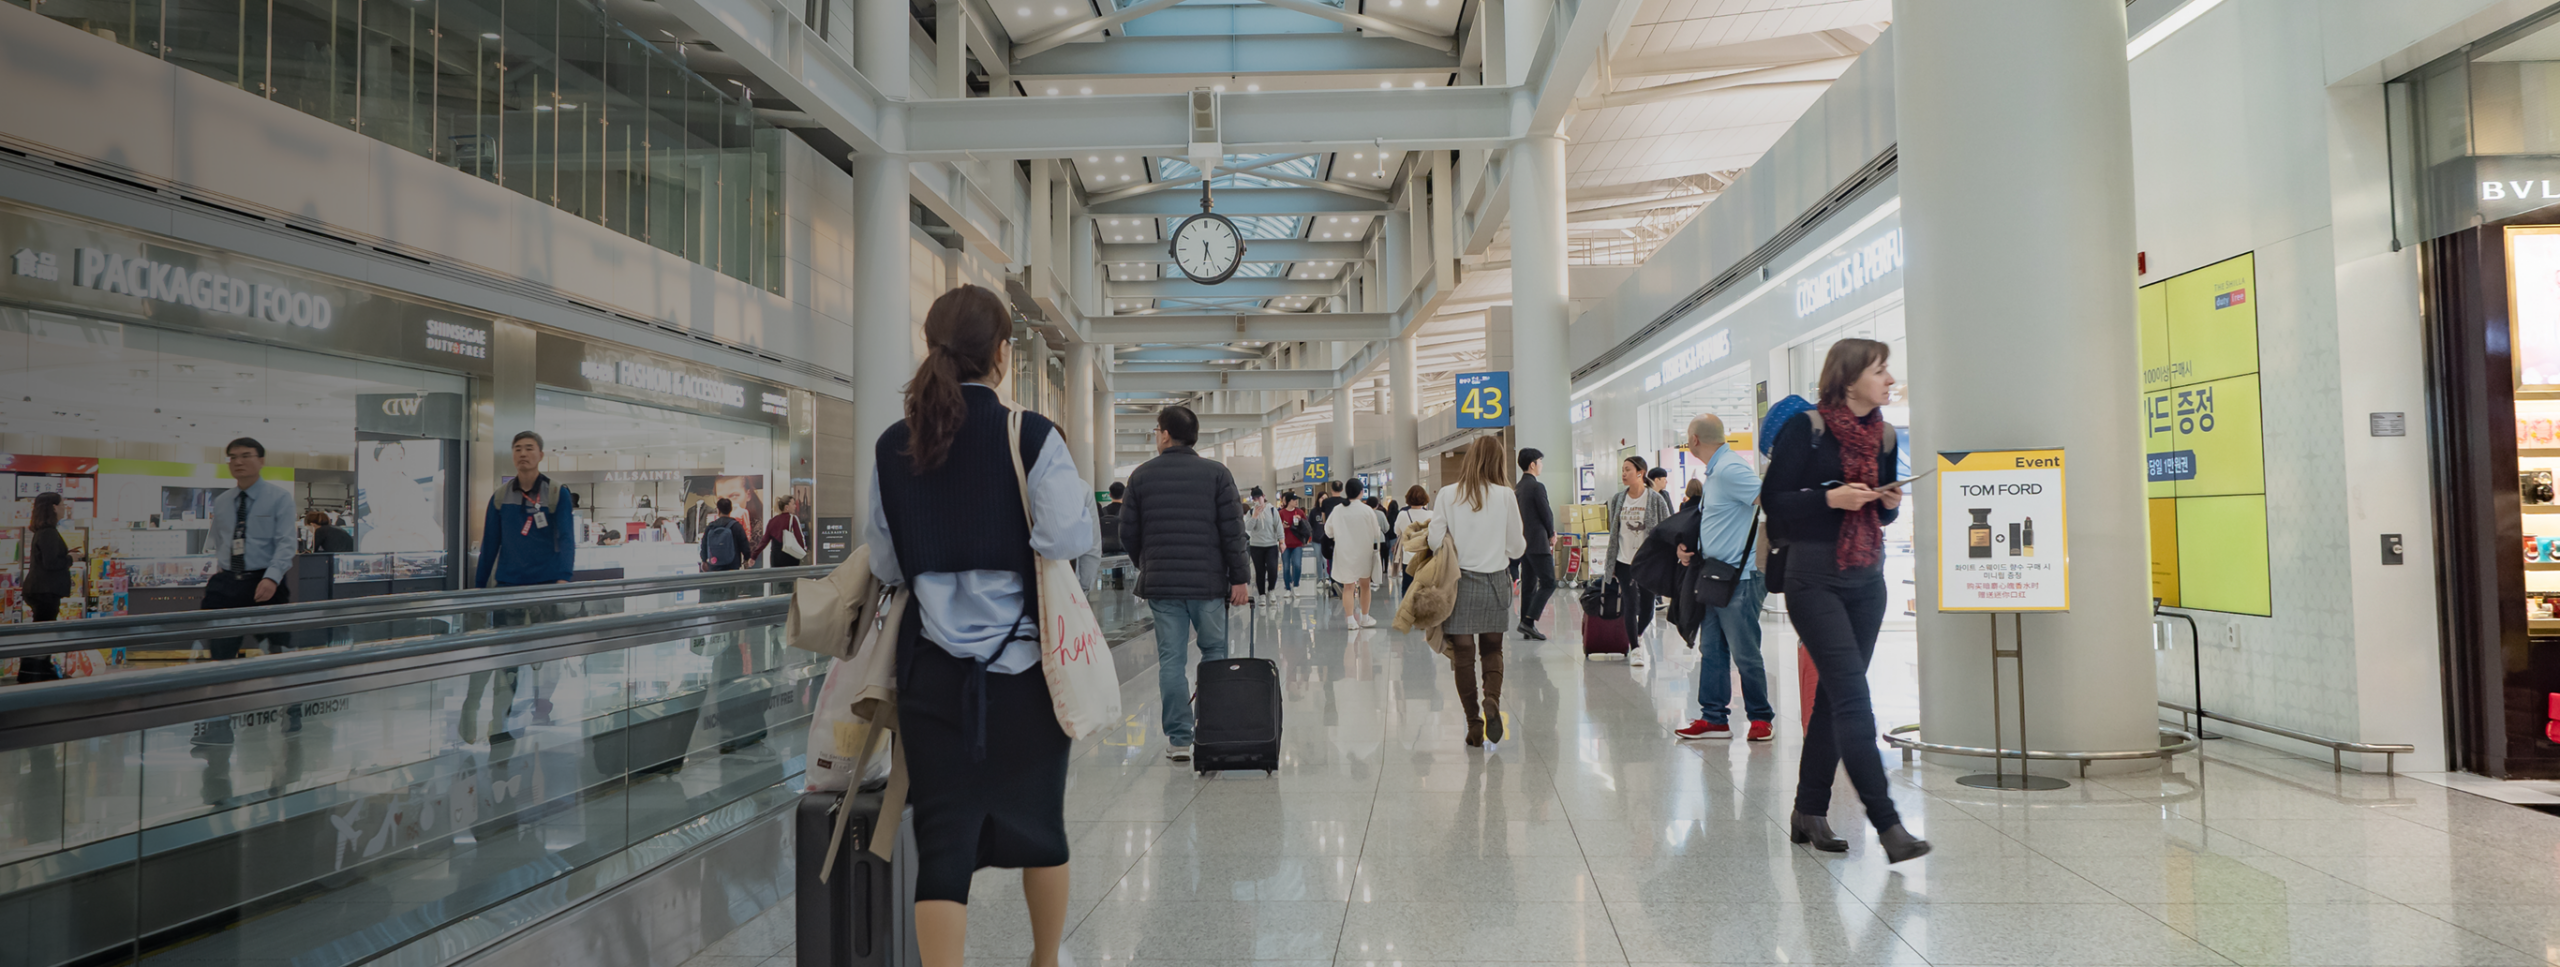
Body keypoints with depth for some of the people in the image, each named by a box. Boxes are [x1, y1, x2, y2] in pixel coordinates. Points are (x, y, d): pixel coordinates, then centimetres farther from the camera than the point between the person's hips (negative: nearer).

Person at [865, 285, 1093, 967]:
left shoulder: (893, 447, 2)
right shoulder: (1032, 437, -10)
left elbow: (885, 565, 7)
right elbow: (1070, 539, -17)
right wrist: (1077, 484, 1)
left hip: (934, 668, 2)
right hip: (1023, 662, -2)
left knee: (943, 839, 4)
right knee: (1039, 821, 18)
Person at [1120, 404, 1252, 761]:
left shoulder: (1142, 475, 3)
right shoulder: (1217, 473, 1)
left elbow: (1128, 533, 5)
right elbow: (1233, 530, -4)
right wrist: (1240, 578, -1)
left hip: (1161, 583, 0)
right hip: (1208, 581, 0)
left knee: (1171, 659, 4)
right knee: (1215, 653, 13)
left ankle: (1179, 739, 4)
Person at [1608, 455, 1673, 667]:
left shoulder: (1656, 499, -5)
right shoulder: (1617, 499, 4)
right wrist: (1611, 563, 9)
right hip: (1624, 561, 1)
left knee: (1647, 606, 5)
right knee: (1630, 605, -6)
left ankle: (1638, 635, 33)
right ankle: (1635, 649, 2)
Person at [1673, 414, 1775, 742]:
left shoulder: (1730, 469, -16)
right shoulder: (1713, 474, 16)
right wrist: (1688, 547, 10)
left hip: (1739, 579, -10)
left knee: (1745, 654, -2)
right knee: (1711, 651, 10)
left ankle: (1761, 718, 10)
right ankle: (1714, 718, 15)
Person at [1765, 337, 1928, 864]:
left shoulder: (1884, 434, 10)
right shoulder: (1805, 428, -8)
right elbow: (1774, 502, -9)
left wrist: (1890, 504, -2)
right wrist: (1830, 498, -21)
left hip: (1867, 581, 7)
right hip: (1814, 579, -7)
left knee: (1834, 695, 10)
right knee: (1852, 697, -12)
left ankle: (1809, 813, 19)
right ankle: (1887, 823, -13)